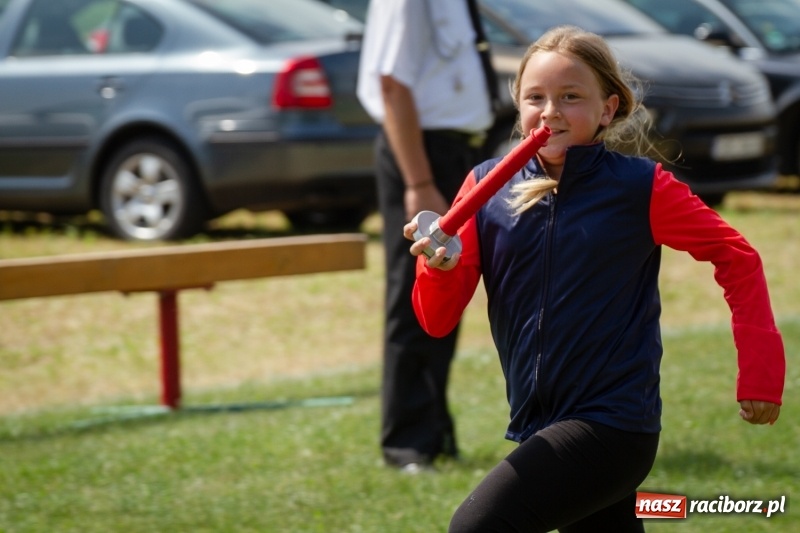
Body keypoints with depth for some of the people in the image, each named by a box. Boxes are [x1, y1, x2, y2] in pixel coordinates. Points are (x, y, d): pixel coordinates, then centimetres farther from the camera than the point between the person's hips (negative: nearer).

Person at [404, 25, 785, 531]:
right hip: (541, 428, 5)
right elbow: (438, 320, 0)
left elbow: (737, 257, 2)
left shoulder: (640, 187, -8)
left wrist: (760, 373, -1)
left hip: (611, 426, -5)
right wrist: (439, 266, -22)